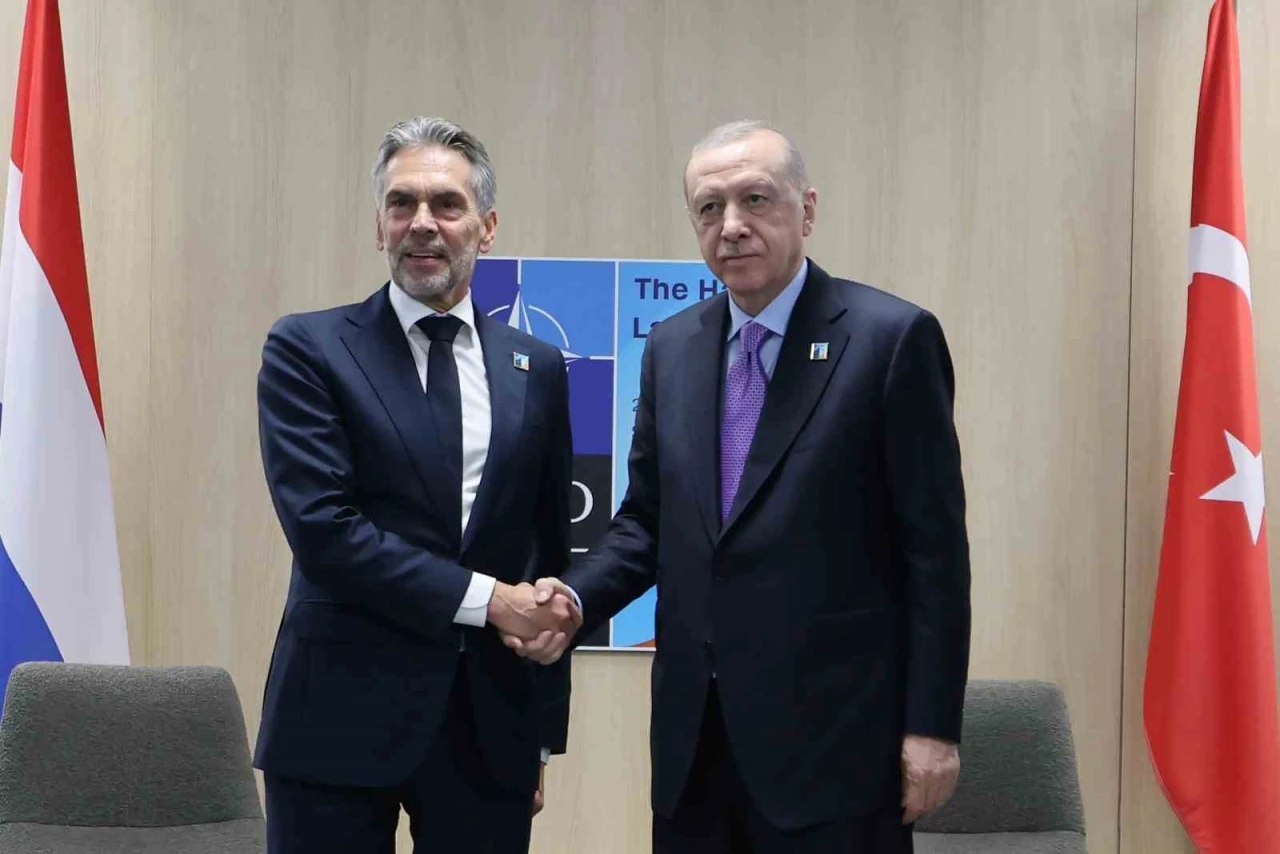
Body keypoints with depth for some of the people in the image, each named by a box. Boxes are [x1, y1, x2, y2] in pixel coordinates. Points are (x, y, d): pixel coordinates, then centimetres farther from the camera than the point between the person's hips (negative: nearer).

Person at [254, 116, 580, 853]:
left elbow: (550, 551, 13)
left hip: (491, 720, 3)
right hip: (342, 716, -3)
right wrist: (481, 598, -14)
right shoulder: (308, 349, -1)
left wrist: (545, 730, 12)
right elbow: (320, 524, -12)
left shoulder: (537, 369, 10)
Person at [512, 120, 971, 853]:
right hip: (695, 732, 5)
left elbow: (934, 550, -8)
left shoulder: (891, 337, -8)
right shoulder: (673, 347, 10)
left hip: (832, 730, -5)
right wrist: (576, 597, -5)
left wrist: (932, 726, -10)